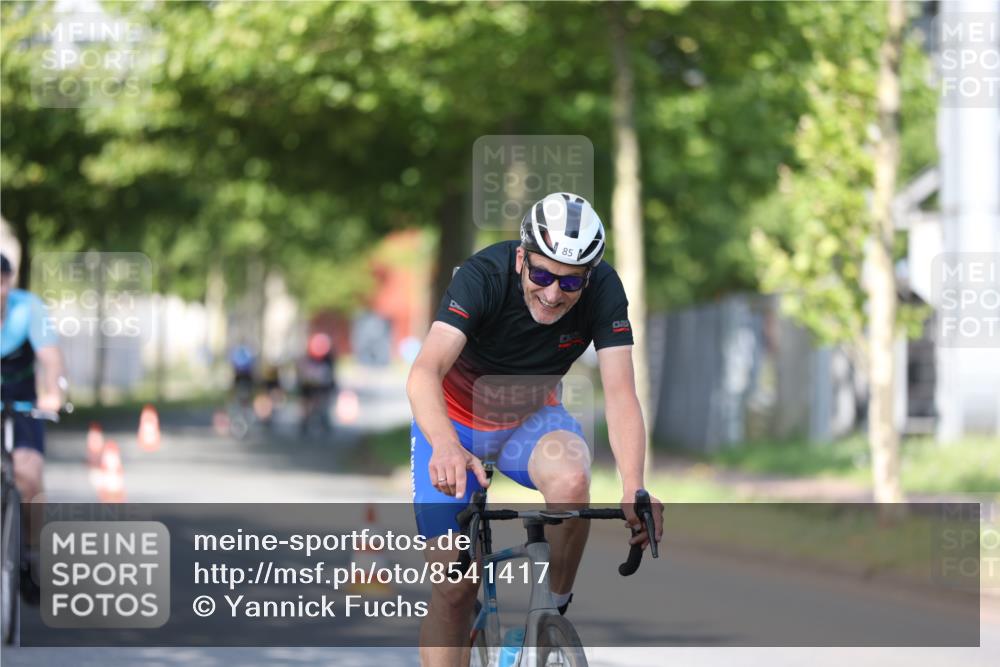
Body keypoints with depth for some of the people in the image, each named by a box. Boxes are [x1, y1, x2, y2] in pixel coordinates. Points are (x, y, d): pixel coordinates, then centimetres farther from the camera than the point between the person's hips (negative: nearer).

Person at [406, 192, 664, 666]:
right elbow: (424, 372, -43)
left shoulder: (603, 291, -24)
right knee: (453, 585, -10)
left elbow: (620, 394, -30)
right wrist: (446, 446, -63)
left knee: (571, 478, -33)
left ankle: (556, 611, -11)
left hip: (531, 419, 2)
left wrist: (634, 490, -47)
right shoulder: (484, 276, -31)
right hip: (456, 419, -1)